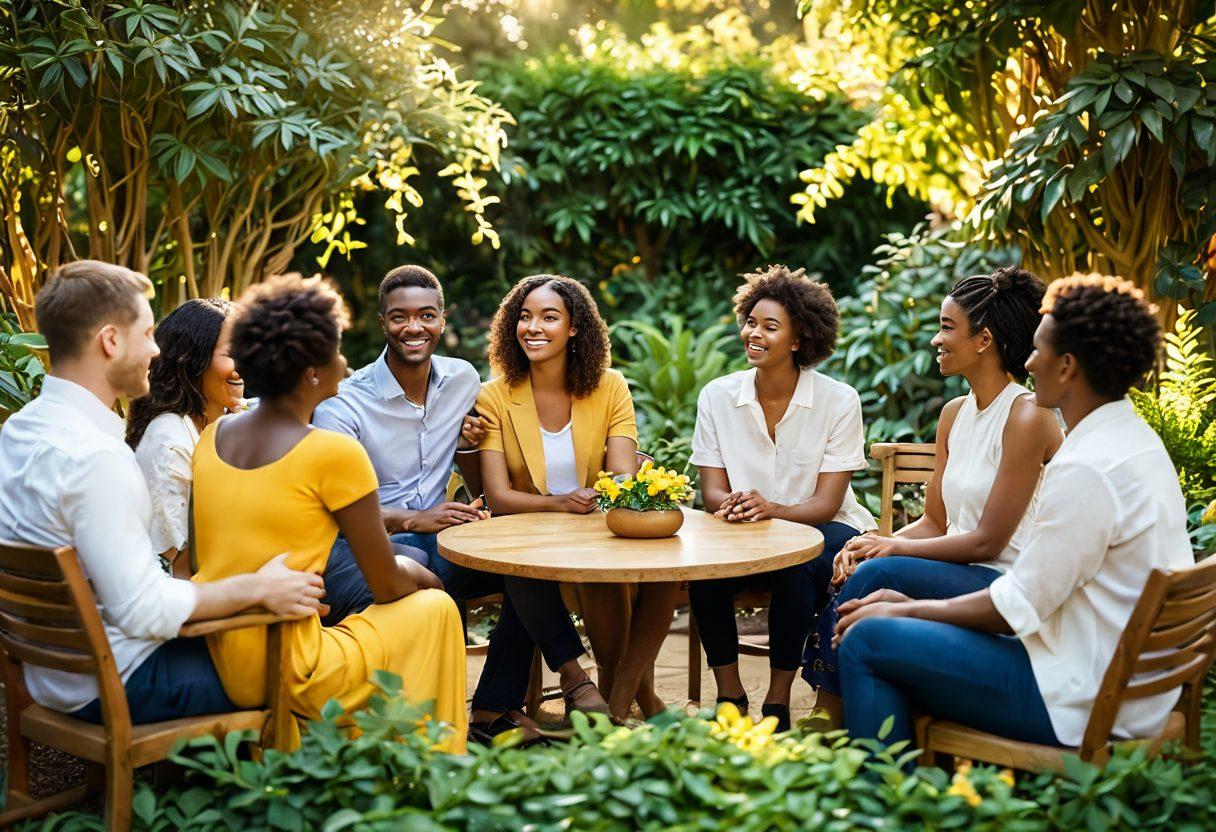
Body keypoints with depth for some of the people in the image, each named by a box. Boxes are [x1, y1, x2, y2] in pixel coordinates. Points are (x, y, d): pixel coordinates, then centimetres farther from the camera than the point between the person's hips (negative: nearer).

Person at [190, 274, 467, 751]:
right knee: (434, 608, 15)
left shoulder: (212, 437, 6)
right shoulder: (335, 453, -14)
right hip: (282, 674, -7)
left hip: (213, 667, 7)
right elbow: (386, 586, -7)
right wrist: (415, 573, 16)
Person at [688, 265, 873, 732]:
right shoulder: (717, 396, -1)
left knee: (795, 567, -35)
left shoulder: (839, 401, -9)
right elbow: (712, 492, -2)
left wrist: (772, 509, -33)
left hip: (821, 529, -2)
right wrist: (732, 504, -27)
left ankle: (778, 699, -17)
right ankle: (729, 694, -11)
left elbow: (826, 503, -12)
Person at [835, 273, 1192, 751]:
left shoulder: (1088, 470, -23)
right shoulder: (1133, 439, 10)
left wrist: (903, 612, -5)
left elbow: (1017, 608, -19)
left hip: (1084, 701, -10)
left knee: (866, 641, -6)